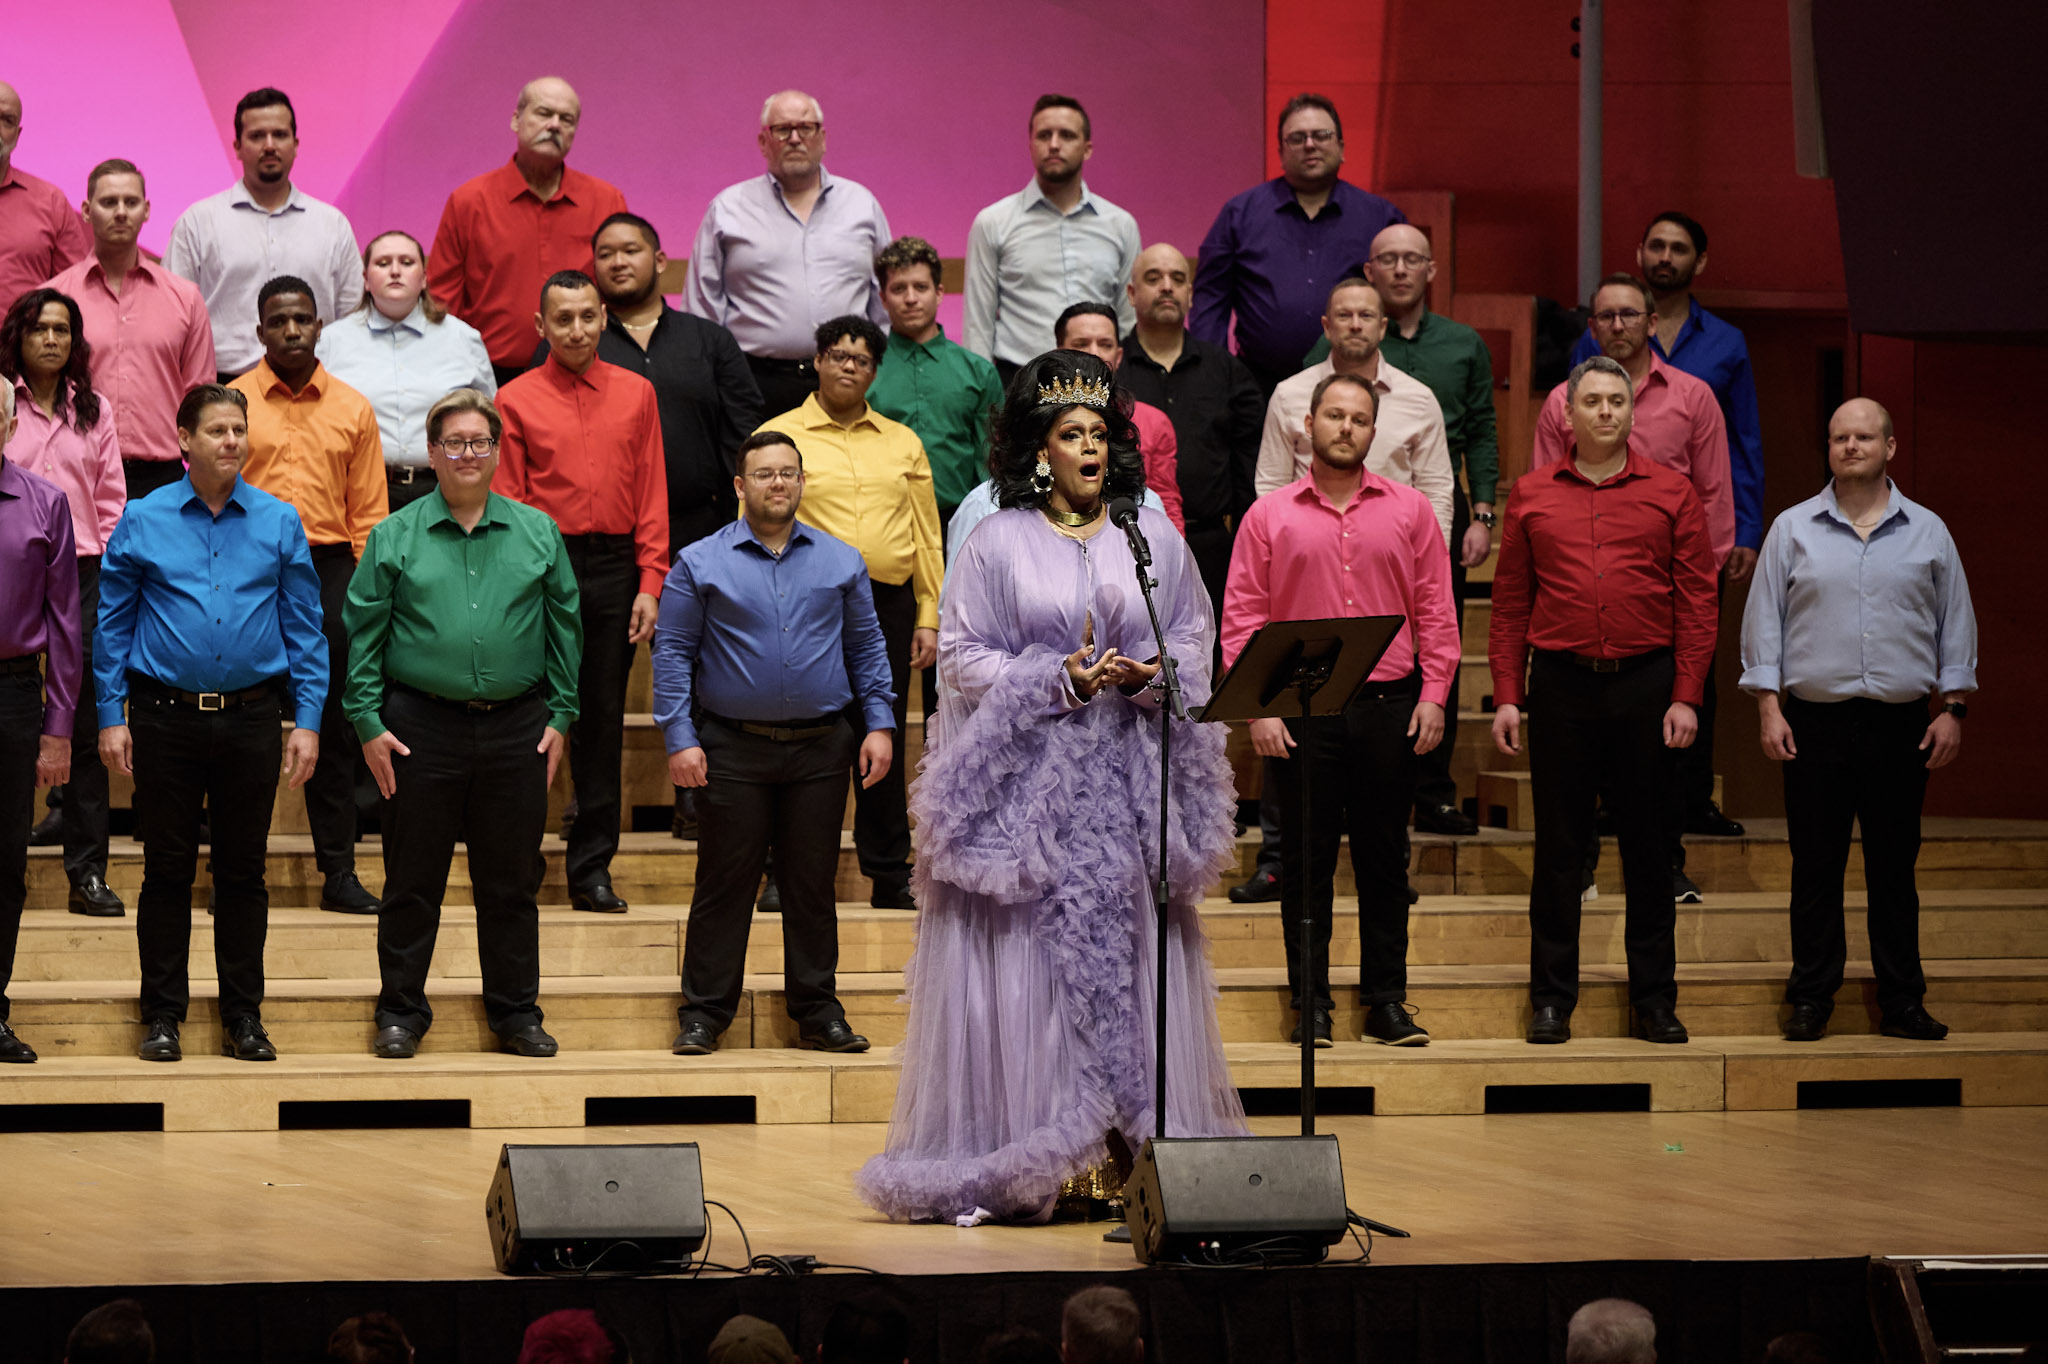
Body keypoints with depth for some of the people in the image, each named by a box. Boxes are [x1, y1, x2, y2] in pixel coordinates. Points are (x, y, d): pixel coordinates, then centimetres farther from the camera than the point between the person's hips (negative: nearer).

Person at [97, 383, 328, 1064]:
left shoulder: (279, 523, 4)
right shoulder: (143, 522, 1)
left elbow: (305, 627, 6)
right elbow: (112, 625, 4)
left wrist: (307, 720, 0)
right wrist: (111, 717, -2)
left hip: (251, 719, 1)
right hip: (165, 718, -1)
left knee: (244, 870, 6)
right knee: (168, 867, 4)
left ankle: (244, 1015, 14)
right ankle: (162, 1014, 12)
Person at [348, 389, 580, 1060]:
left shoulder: (537, 533, 7)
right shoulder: (395, 537, 2)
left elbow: (563, 627, 10)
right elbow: (362, 633, 3)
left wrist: (560, 716, 5)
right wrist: (367, 722, -3)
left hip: (516, 730, 1)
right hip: (421, 728, -1)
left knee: (510, 881, 7)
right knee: (412, 883, 4)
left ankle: (516, 1012, 16)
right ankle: (401, 1013, 12)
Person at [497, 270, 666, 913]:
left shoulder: (635, 394, 9)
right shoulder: (517, 400, 3)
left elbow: (652, 494, 8)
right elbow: (506, 501, 1)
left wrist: (649, 584, 0)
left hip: (615, 569, 2)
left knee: (603, 719, 5)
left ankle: (592, 867, 10)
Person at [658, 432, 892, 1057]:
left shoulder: (841, 562, 10)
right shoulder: (701, 564, 2)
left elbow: (867, 647, 14)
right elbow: (673, 653, 1)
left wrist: (879, 724, 4)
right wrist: (680, 739, -7)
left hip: (820, 749, 2)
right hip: (734, 748, -2)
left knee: (812, 885, 7)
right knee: (724, 885, 0)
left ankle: (818, 1011, 14)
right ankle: (703, 1014, 6)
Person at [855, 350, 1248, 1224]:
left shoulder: (1152, 539, 10)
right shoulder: (999, 543, 2)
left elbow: (1195, 640, 11)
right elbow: (963, 658, -1)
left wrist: (1149, 675, -10)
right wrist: (1061, 680, -13)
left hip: (1129, 782, 2)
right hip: (1029, 782, -2)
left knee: (1134, 954, -1)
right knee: (1029, 963, -5)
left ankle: (1142, 1143, 1)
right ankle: (1022, 1160, -2)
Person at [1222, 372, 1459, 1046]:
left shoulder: (1409, 510, 8)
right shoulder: (1269, 516, 4)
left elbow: (1435, 610, 7)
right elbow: (1242, 618, 1)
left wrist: (1432, 694, -2)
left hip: (1389, 706, 1)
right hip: (1300, 712, -1)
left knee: (1384, 860, 5)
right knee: (1306, 861, 2)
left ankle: (1386, 1000, 12)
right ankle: (1311, 1003, 9)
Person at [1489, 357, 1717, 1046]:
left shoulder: (1671, 493, 4)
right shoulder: (1532, 496, 7)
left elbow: (1697, 601, 2)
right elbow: (1510, 602, 7)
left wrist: (1686, 697, -6)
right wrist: (1506, 696, 0)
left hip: (1646, 683, 0)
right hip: (1561, 682, 0)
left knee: (1648, 844, 4)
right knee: (1559, 845, 4)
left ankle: (1655, 996, 12)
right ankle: (1552, 996, 10)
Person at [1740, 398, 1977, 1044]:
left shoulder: (1927, 532, 8)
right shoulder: (1794, 530, 5)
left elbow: (1955, 626, 11)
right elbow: (1763, 622, 5)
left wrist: (1952, 708, 4)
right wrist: (1769, 707, -3)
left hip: (1900, 724, 1)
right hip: (1815, 723, -1)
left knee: (1895, 868, 4)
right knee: (1815, 867, 1)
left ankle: (1902, 1000, 9)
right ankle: (1811, 996, 8)